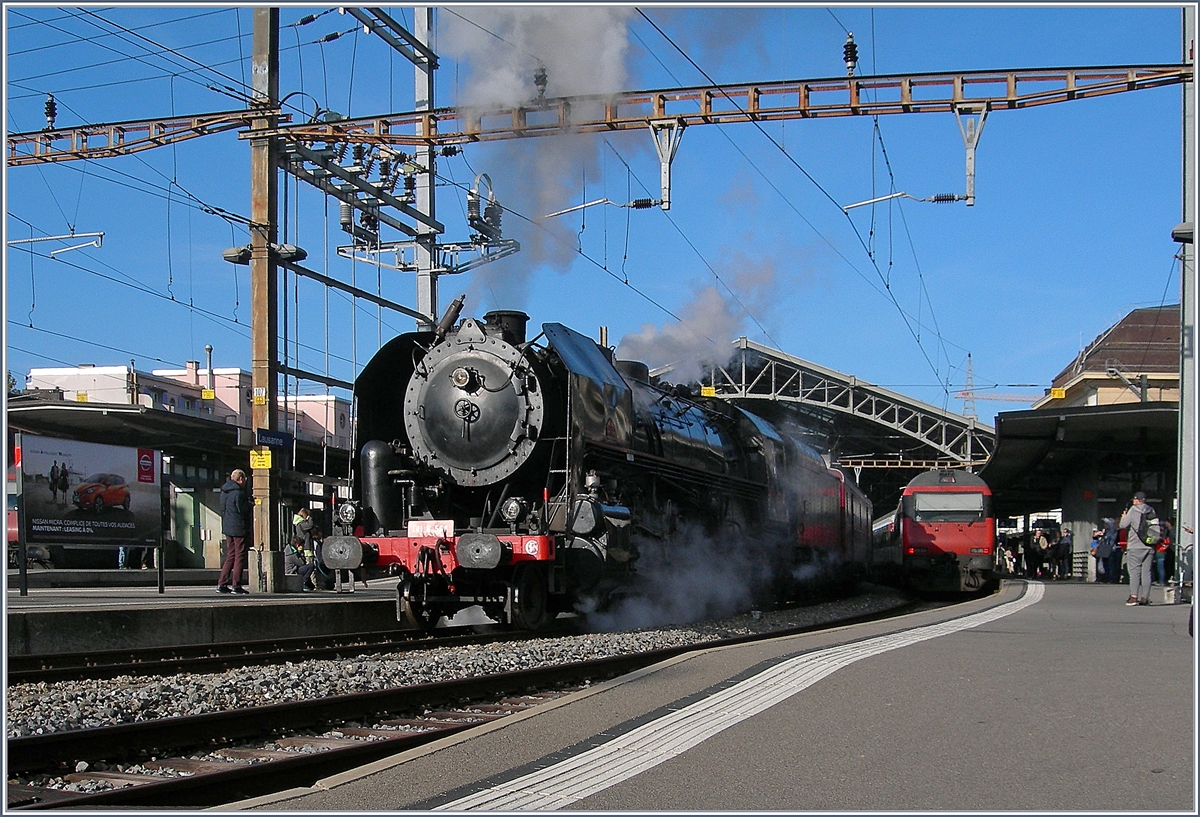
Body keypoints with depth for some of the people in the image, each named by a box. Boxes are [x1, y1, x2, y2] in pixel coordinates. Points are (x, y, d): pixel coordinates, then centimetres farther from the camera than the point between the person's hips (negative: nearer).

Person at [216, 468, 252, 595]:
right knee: (240, 556, -2)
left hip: (228, 528, 8)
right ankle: (236, 586, -1)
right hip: (239, 528, -8)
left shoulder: (224, 492, 12)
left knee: (230, 556, 14)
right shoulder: (239, 493, -16)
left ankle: (222, 584, 11)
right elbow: (244, 511, -17)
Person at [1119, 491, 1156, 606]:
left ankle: (1133, 596, -12)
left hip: (1135, 546, -4)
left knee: (1134, 571, -5)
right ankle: (1145, 597, 3)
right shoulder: (1152, 511, 9)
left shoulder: (1133, 510, -6)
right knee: (1146, 572, 5)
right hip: (1149, 547, 4)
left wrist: (1124, 517, 13)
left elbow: (1123, 525, -6)